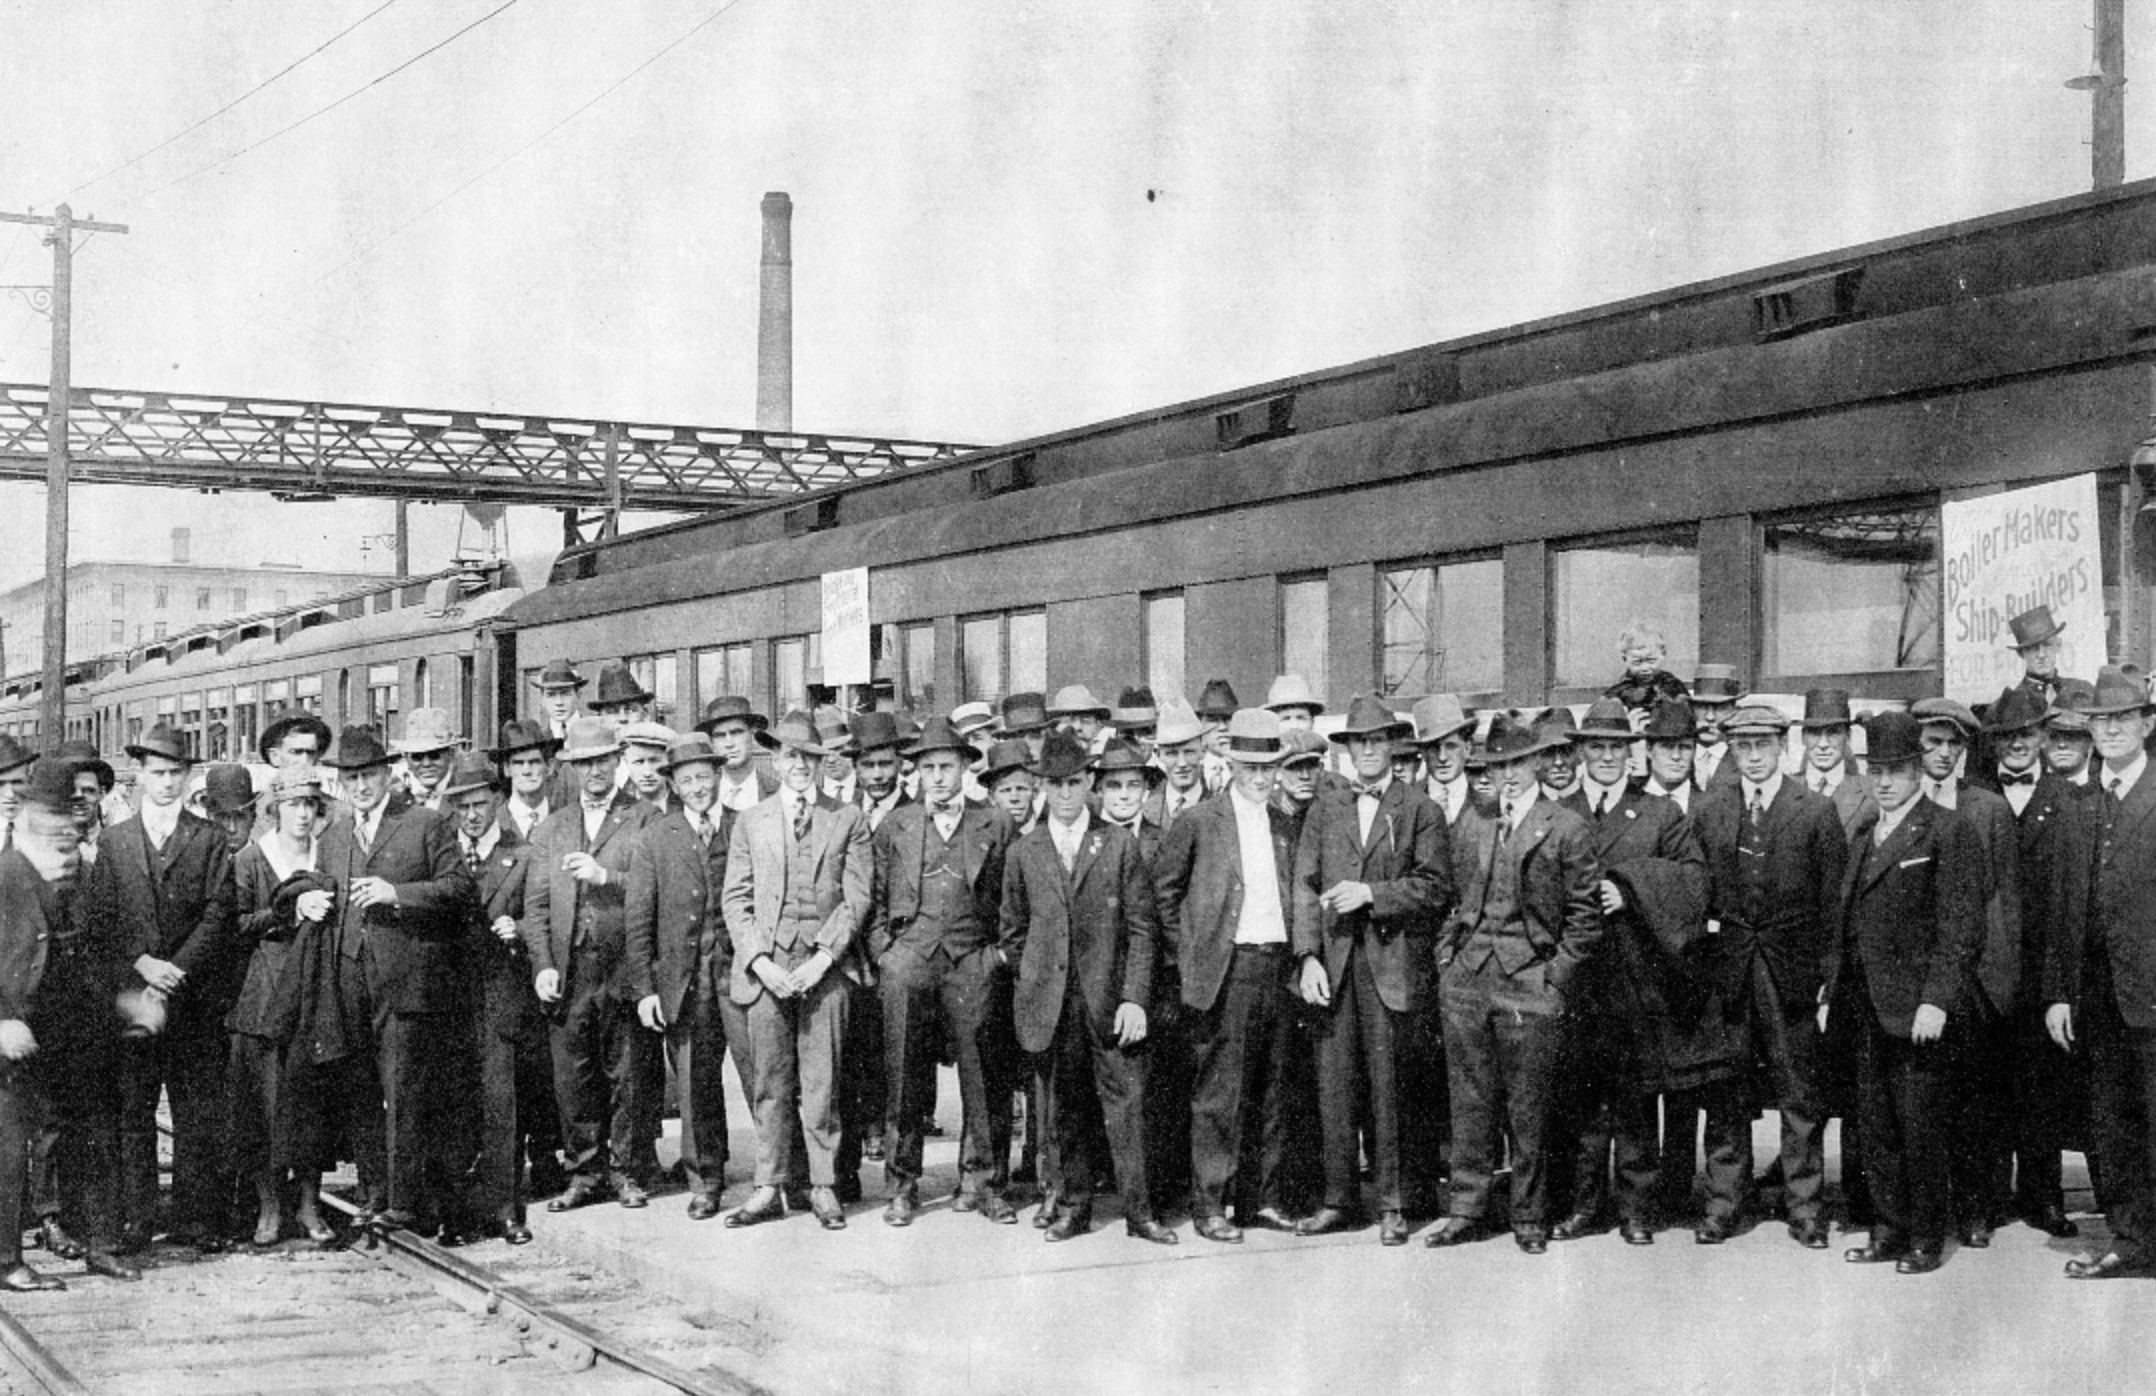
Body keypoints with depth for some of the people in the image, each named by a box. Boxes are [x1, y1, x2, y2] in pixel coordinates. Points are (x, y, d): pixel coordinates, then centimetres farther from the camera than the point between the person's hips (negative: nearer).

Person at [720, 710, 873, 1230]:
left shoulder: (848, 820, 9)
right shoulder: (750, 822, 13)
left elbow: (857, 898, 2)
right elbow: (735, 899, 8)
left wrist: (822, 959, -9)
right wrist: (759, 961, -6)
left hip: (825, 967, -1)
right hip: (766, 967, 1)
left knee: (821, 1085, -1)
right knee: (770, 1085, 2)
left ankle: (823, 1188, 8)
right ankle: (769, 1191, 7)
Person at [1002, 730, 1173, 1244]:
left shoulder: (1120, 845, 3)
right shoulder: (1023, 853, 8)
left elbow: (1142, 928, 1)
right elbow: (1011, 931, 16)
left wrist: (1134, 998, -7)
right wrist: (1033, 983, 8)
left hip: (1110, 1002, -1)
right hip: (1050, 1005, 2)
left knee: (1126, 1105, -3)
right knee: (1063, 1111, 6)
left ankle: (1139, 1211, 4)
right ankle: (1073, 1208, 17)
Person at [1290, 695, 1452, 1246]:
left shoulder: (1421, 810, 6)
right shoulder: (1326, 809, 15)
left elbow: (1435, 886, -2)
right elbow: (1305, 886, 9)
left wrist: (1372, 894, -11)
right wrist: (1308, 957, -2)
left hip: (1392, 961, -3)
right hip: (1334, 960, 3)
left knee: (1387, 1084, -1)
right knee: (1335, 1083, 2)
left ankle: (1393, 1204, 7)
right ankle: (1339, 1199, 10)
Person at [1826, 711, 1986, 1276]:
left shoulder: (1949, 833, -7)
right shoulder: (1863, 838, 18)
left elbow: (1961, 927, -13)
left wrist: (1937, 1000, -19)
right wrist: (1832, 987, 13)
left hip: (1918, 1011, -7)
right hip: (1869, 1010, 7)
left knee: (1921, 1131, -1)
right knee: (1877, 1131, 11)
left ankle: (1926, 1239, 9)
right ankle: (1889, 1232, 21)